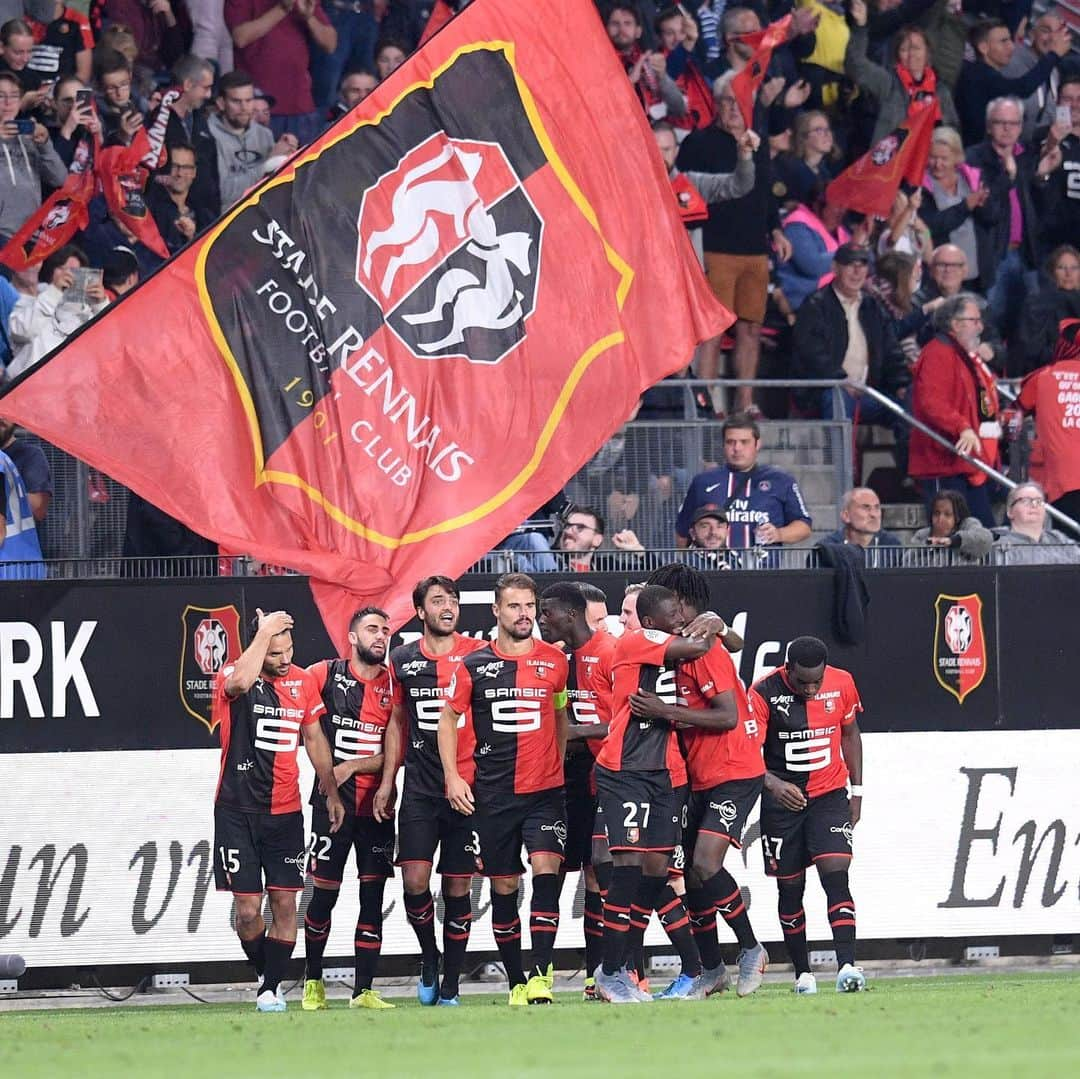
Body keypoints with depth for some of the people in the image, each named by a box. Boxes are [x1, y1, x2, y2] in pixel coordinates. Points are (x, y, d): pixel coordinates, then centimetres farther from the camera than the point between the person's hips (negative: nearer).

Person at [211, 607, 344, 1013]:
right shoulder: (232, 678, -8)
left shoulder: (303, 682, 7)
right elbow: (241, 681, -35)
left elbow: (315, 739, 17)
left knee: (285, 904, -2)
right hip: (237, 811, -4)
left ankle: (271, 988, 5)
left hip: (285, 811, 4)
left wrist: (331, 793, 17)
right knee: (247, 910, -4)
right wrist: (264, 633, -24)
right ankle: (267, 976, 17)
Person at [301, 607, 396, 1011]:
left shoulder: (395, 686, 4)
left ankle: (364, 989, 5)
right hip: (332, 800, -2)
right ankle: (313, 981, 16)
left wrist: (351, 767, -12)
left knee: (373, 896, 1)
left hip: (376, 804, 2)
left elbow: (393, 754, 1)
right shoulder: (325, 675, -1)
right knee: (323, 893, -1)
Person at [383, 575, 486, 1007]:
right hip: (420, 789, 1)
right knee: (414, 881, -11)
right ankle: (429, 957, 15)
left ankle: (450, 985, 11)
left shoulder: (477, 655, 0)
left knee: (458, 888, 2)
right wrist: (387, 779, 12)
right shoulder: (403, 660, 8)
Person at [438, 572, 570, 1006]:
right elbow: (448, 718, 9)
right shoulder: (473, 665, 2)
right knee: (503, 886, 4)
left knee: (546, 870, -17)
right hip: (493, 795, 0)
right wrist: (452, 777, 0)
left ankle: (540, 974, -16)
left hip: (545, 791, 0)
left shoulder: (555, 660, 5)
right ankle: (516, 982, 14)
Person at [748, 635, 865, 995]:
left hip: (830, 794, 1)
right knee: (790, 888, 5)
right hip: (782, 800, -1)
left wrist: (857, 791, 10)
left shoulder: (842, 684, -6)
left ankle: (847, 965, -25)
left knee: (836, 874, -16)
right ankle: (802, 973, 17)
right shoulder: (764, 693, -16)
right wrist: (773, 784, -38)